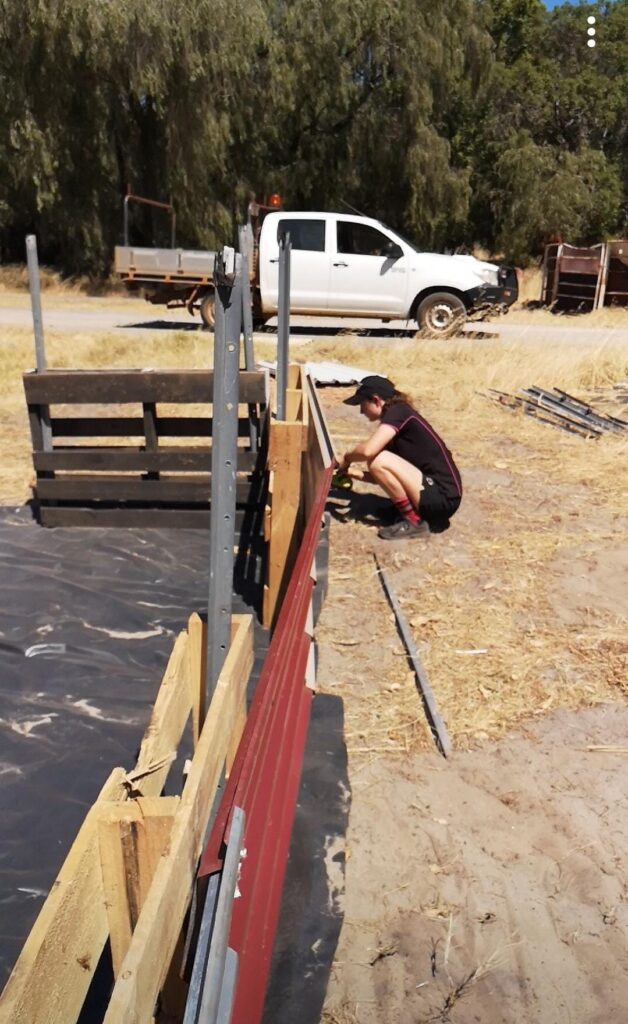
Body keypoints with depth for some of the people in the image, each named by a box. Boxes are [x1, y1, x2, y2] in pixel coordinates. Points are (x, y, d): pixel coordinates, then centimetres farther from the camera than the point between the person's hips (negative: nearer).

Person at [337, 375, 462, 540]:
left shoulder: (398, 412, -11)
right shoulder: (398, 417, 16)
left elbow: (368, 450, -26)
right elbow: (383, 477, 20)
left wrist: (346, 459, -5)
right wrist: (353, 473, 13)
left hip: (443, 497, -10)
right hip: (433, 492, 10)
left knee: (379, 460, -19)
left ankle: (414, 522, -7)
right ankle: (429, 515, 11)